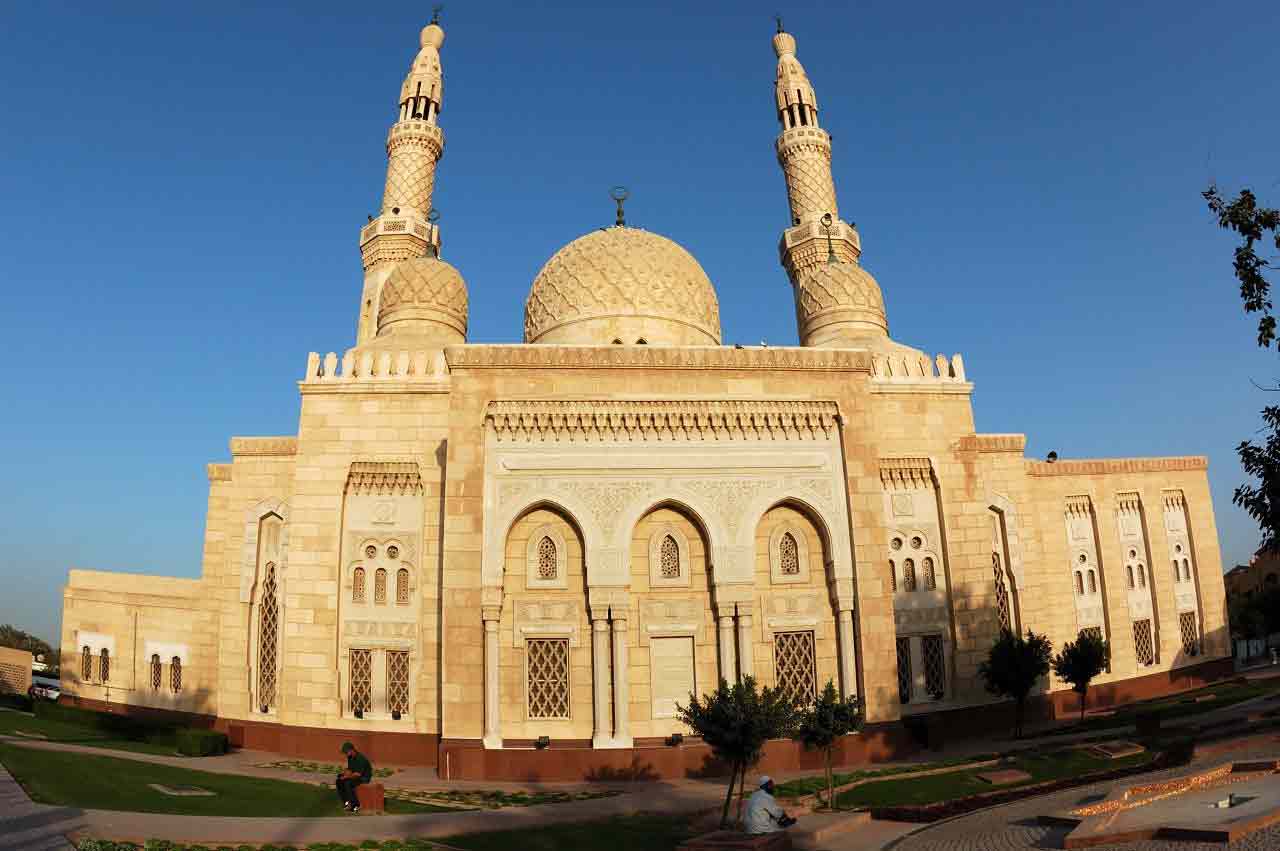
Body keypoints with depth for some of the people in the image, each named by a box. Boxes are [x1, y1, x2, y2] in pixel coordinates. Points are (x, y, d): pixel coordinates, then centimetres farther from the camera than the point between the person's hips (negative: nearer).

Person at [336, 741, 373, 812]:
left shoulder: (360, 758, -25)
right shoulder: (350, 758, 4)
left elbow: (358, 774, -28)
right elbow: (349, 770, 13)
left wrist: (347, 777, -19)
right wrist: (344, 775, -9)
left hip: (364, 777, -9)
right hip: (356, 776, 9)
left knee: (347, 783, -29)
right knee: (339, 781, -4)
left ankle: (356, 805, -19)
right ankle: (346, 802, -1)